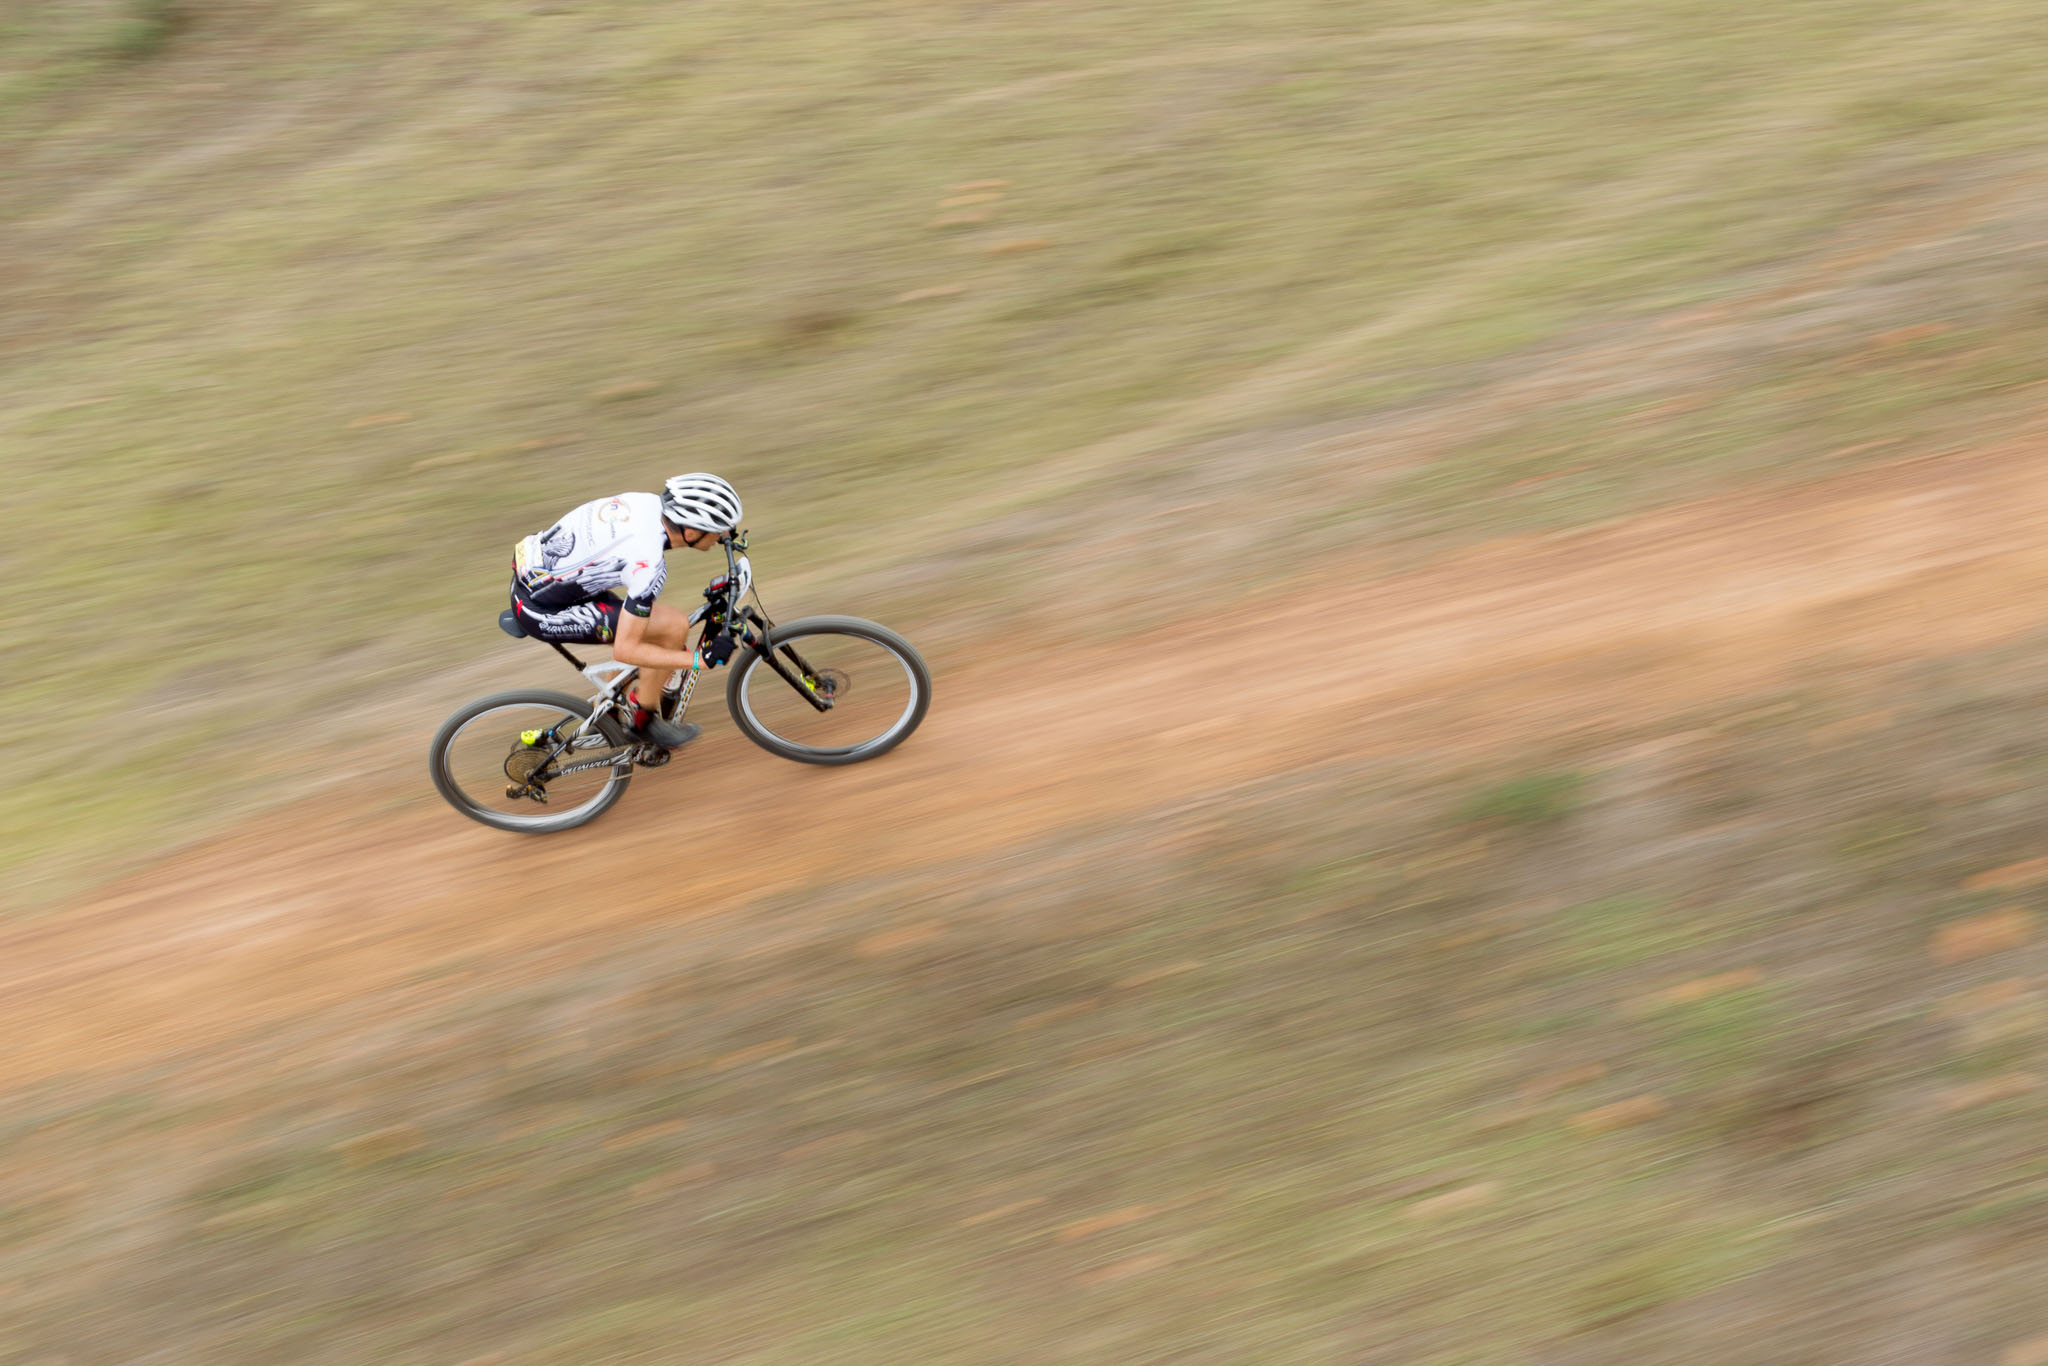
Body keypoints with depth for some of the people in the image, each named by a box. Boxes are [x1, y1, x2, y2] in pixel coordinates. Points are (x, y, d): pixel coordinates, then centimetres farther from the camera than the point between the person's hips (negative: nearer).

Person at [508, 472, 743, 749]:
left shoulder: (647, 499, -7)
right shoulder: (649, 563, -29)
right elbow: (625, 650, -24)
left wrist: (722, 527, 23)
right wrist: (701, 659, -23)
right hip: (541, 611, -9)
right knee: (675, 625, -14)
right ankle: (644, 718, 6)